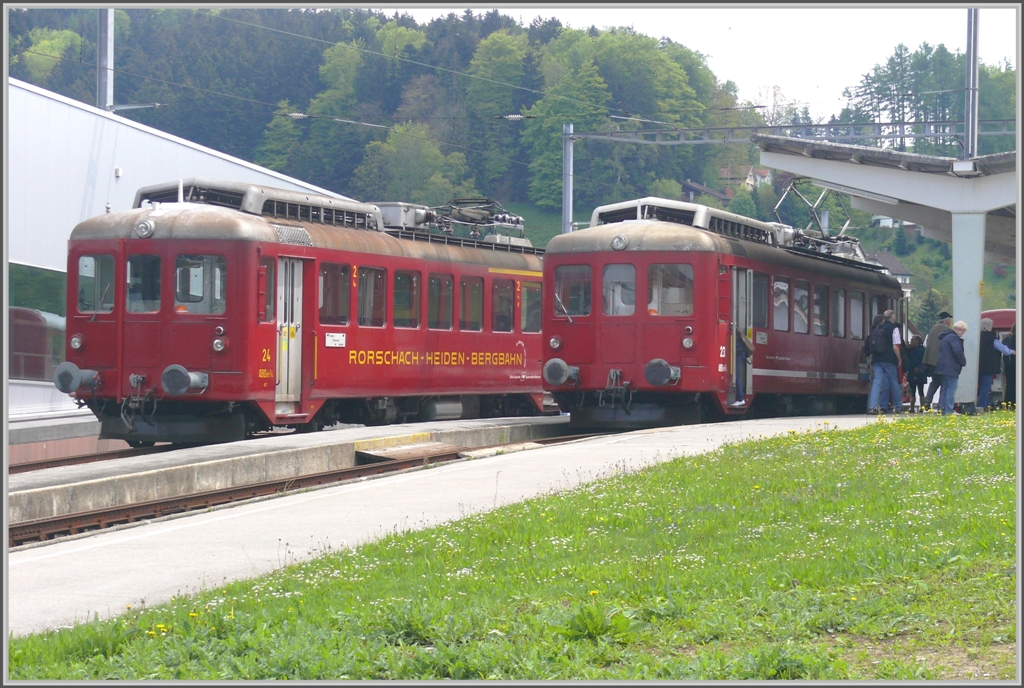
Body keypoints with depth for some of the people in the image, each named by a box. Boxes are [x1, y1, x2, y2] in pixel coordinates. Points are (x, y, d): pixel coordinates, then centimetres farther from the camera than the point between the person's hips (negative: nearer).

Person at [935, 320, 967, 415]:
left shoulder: (945, 337, 19)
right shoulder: (954, 337, -12)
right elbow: (958, 351, -21)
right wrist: (964, 362, -7)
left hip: (942, 367, 10)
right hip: (951, 368, -10)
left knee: (944, 389, 13)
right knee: (951, 389, -9)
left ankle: (942, 409, 13)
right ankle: (949, 411, -13)